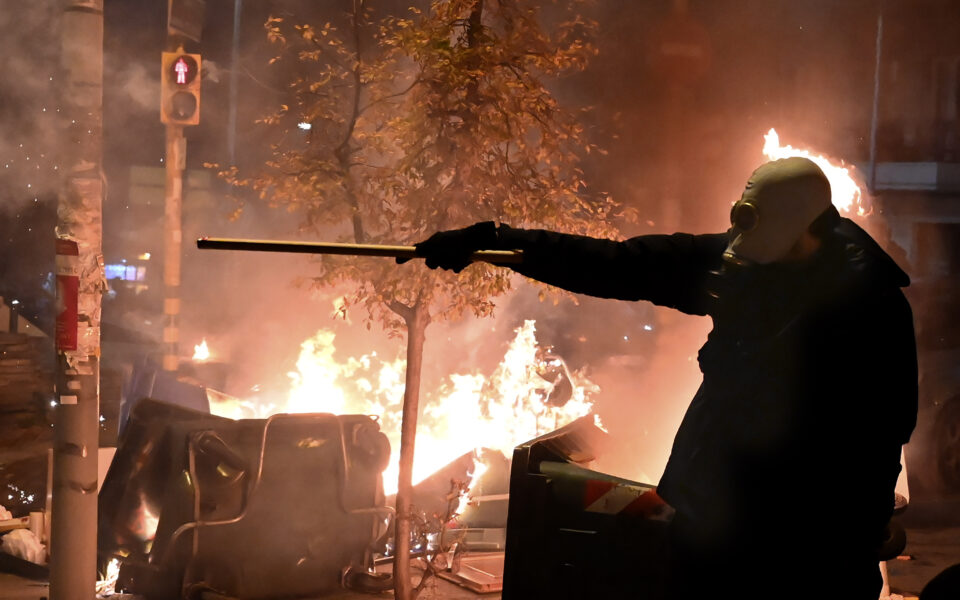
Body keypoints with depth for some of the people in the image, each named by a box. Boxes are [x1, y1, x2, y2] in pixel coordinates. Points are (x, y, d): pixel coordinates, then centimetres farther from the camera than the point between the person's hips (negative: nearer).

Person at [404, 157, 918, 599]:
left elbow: (881, 435, -16)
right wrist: (492, 241, -3)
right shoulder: (732, 261, -1)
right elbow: (616, 266, 0)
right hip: (708, 509, 6)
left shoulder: (869, 300, -17)